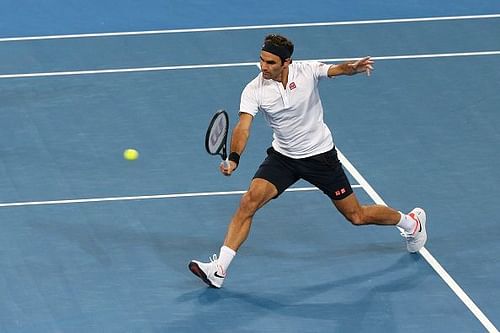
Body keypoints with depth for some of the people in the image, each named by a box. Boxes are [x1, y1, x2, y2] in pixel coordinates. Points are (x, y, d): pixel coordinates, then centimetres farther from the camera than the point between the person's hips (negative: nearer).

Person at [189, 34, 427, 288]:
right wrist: (233, 159, -45)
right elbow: (243, 126, -27)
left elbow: (337, 69, -32)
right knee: (249, 201, -20)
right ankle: (219, 269, -20)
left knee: (357, 216, 6)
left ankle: (412, 222, 35)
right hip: (282, 156, 2)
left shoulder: (307, 71, -18)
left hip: (320, 155, -2)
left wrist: (354, 67, -57)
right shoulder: (254, 90, -16)